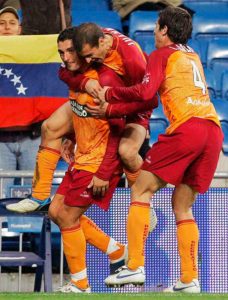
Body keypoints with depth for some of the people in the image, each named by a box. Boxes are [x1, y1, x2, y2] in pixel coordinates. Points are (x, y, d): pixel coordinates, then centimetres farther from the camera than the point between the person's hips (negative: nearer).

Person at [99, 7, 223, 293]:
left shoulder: (163, 54, 6)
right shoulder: (192, 56, 28)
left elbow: (145, 92, -7)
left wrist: (109, 93, 6)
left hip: (187, 127, -7)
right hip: (213, 129, 7)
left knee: (141, 190, 0)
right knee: (183, 205, 12)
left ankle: (135, 267, -11)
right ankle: (189, 279, 2)